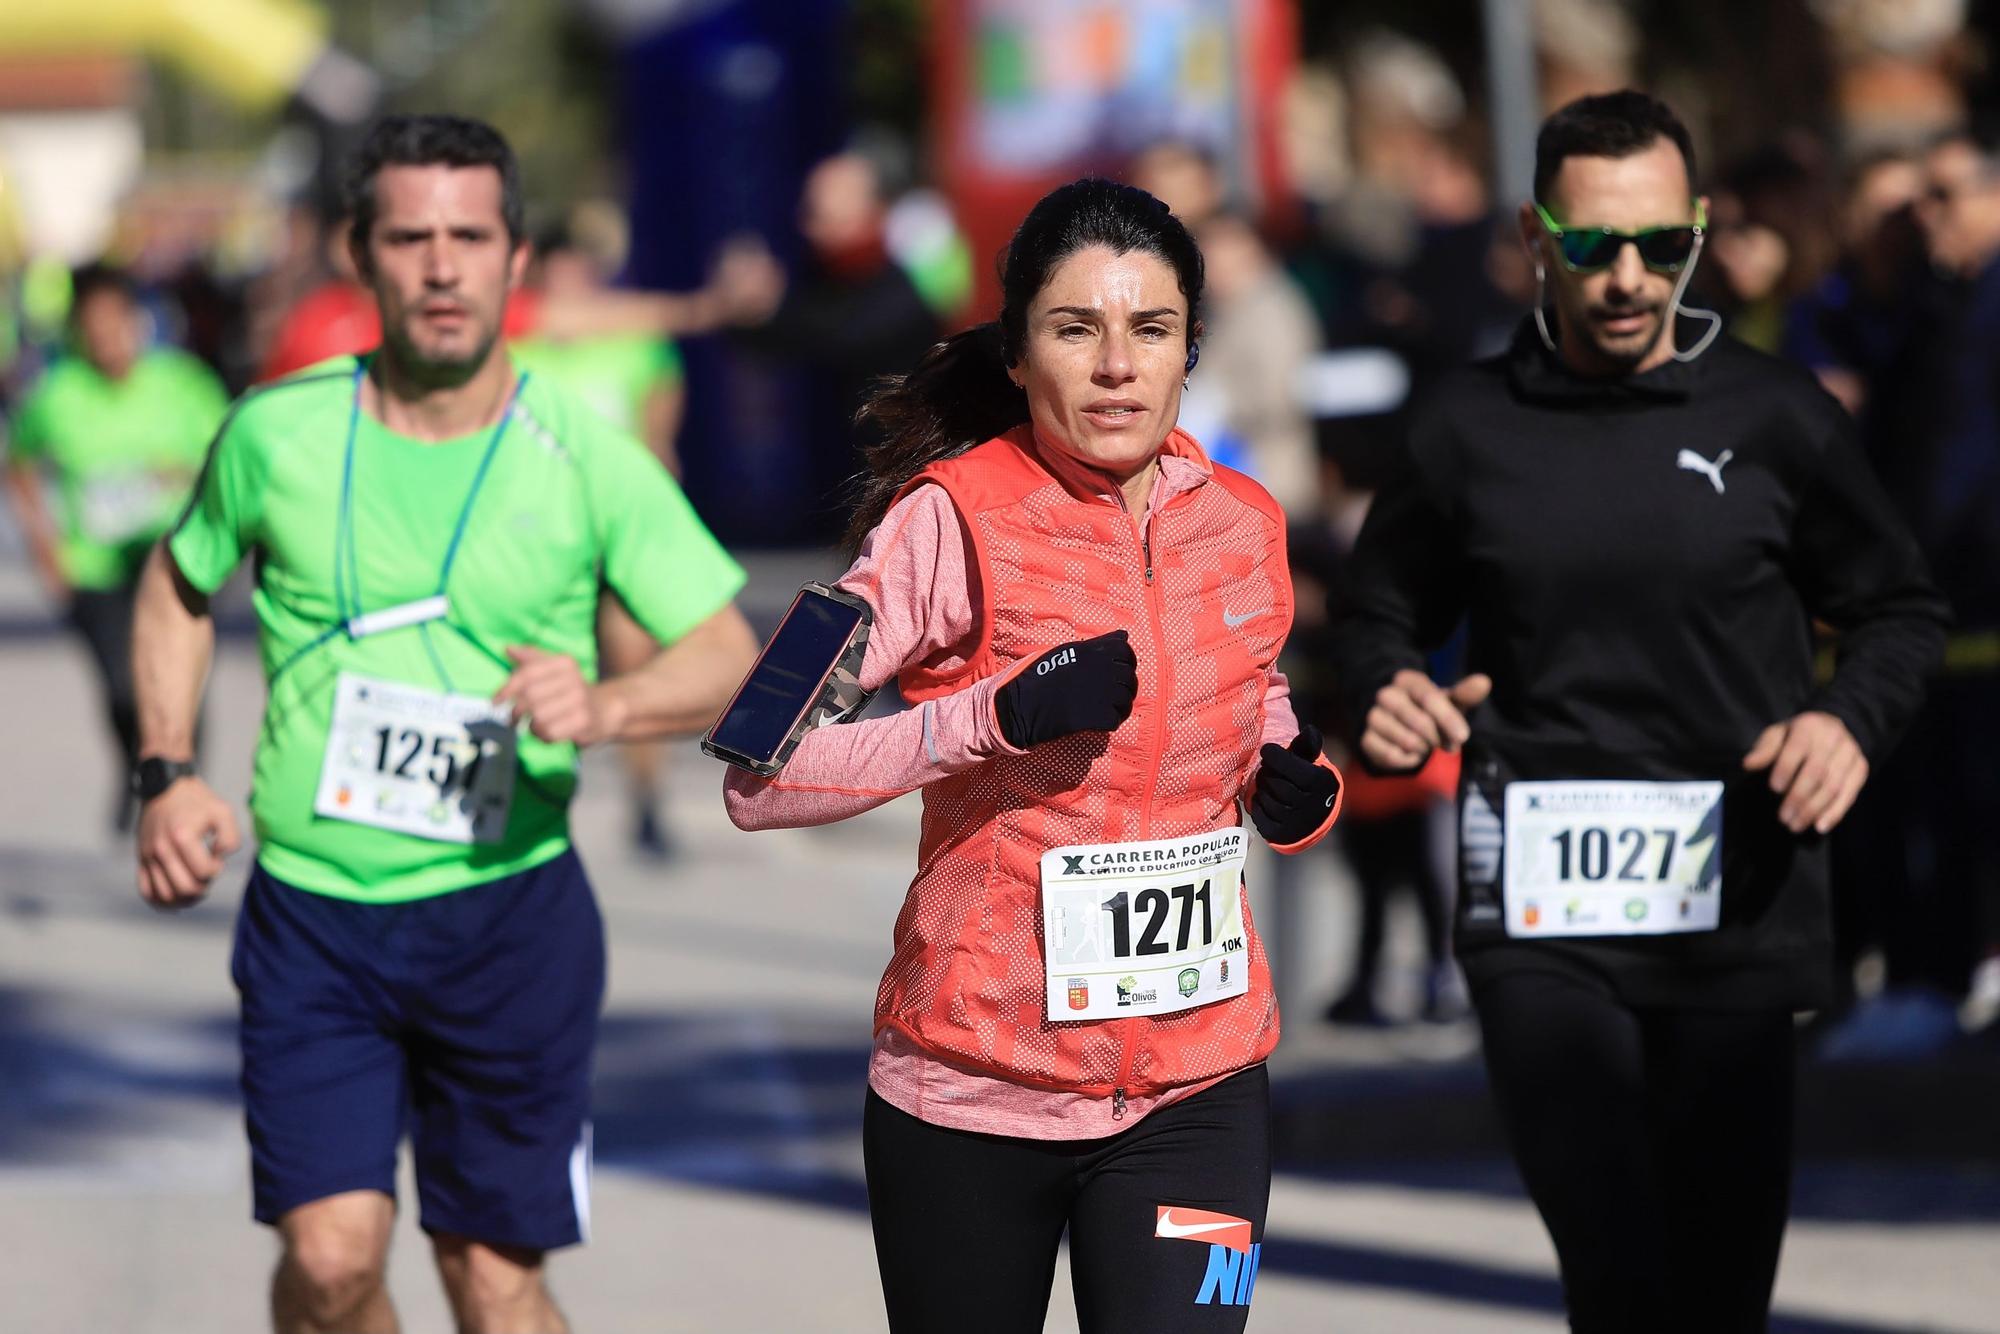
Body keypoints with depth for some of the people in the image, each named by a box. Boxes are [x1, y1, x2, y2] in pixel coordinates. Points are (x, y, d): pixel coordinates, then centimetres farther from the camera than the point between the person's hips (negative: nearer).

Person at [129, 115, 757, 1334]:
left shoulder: (586, 460, -4)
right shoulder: (276, 434, 1)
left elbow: (730, 656, -3)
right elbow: (179, 585, 19)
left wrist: (604, 706, -23)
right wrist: (167, 772, 6)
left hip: (508, 907, 0)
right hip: (310, 909, 1)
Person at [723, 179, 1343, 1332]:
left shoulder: (1242, 524, 4)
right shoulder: (955, 521, -11)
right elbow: (759, 780, -16)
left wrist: (1297, 793, 1)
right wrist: (1000, 716, -25)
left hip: (1197, 1087, 3)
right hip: (972, 1094, -3)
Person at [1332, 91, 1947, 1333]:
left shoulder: (1776, 416, 4)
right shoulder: (1471, 427, 5)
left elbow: (1905, 610, 14)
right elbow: (1385, 612, 20)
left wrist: (1852, 721, -5)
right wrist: (1386, 693, -2)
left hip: (1737, 901, 1)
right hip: (1538, 916, -1)